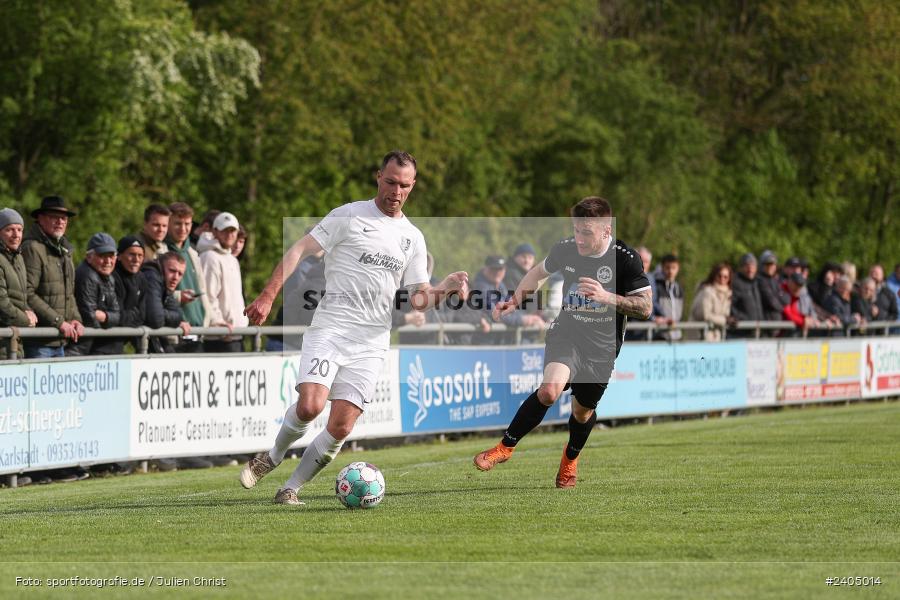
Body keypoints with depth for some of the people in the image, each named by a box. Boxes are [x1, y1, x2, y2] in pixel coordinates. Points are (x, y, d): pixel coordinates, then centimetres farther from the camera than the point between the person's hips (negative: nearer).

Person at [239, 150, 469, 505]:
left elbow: (418, 299, 16)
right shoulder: (348, 216, 2)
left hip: (371, 343, 4)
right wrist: (268, 296, -12)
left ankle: (290, 489, 8)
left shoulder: (413, 238, 15)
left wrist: (445, 289, -6)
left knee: (341, 428, -7)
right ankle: (272, 458, 6)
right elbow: (300, 250, -2)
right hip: (329, 327, -4)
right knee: (311, 405, -23)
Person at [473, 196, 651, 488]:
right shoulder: (565, 249, -5)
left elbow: (645, 307, -13)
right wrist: (514, 301, 8)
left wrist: (607, 297, -26)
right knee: (550, 389, -26)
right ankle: (506, 447, -11)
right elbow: (541, 271, 17)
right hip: (566, 333, 0)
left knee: (583, 410, 13)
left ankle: (571, 457, 46)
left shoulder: (626, 259, -15)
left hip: (602, 346, 0)